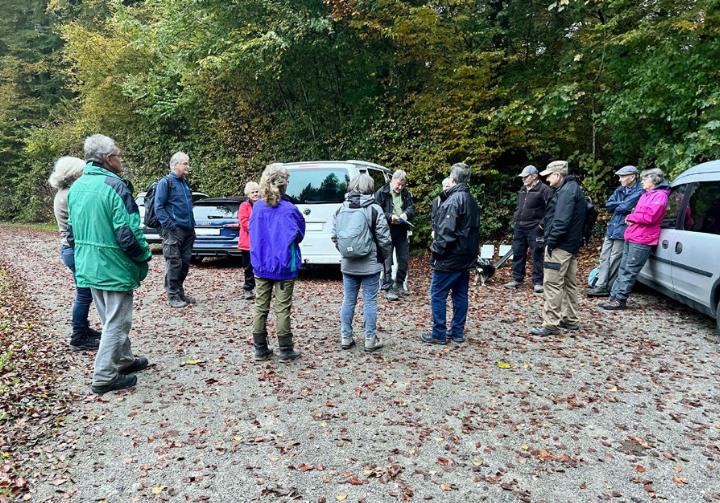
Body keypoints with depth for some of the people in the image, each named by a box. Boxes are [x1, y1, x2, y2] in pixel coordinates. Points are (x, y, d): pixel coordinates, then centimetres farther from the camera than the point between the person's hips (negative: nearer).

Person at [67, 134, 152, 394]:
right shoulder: (114, 186, -19)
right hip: (114, 268, -9)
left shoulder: (76, 187, 9)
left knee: (111, 319, 21)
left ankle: (124, 360, 36)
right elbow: (128, 234, -23)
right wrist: (144, 256, -7)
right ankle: (105, 377, 11)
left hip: (87, 267, 9)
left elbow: (72, 231, 16)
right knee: (116, 322, 4)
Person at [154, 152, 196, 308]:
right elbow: (158, 207, -12)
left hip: (187, 231, 8)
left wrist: (192, 225, 15)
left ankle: (180, 292, 22)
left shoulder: (185, 182, 17)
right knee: (174, 264, -3)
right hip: (173, 231, -8)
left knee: (185, 263, 11)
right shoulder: (165, 182, -7)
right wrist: (169, 226, -17)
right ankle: (173, 296, 5)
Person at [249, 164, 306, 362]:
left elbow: (253, 234, 9)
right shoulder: (289, 210, -16)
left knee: (261, 307, 12)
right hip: (283, 267, -4)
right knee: (282, 309, 4)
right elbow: (298, 235, -6)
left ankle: (260, 349, 20)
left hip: (261, 266, 4)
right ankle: (285, 350, 13)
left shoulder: (257, 207, -1)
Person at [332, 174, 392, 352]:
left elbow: (334, 236, 6)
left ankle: (346, 338, 19)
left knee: (348, 301, 12)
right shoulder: (374, 209, -11)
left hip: (348, 264, 4)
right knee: (370, 301, 4)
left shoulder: (342, 209, 1)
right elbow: (384, 239, -10)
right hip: (370, 265, -4)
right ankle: (370, 340, 10)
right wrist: (382, 256, 7)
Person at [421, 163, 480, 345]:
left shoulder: (454, 200, -18)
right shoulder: (472, 200, 14)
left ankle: (439, 333, 4)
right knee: (460, 294, 13)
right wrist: (473, 251, 19)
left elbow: (447, 230, -22)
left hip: (449, 257, -9)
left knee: (438, 295, -1)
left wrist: (436, 249, -13)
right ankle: (458, 331, 21)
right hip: (466, 258, 9)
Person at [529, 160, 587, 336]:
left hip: (560, 246, -11)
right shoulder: (572, 188, 19)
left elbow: (561, 221, -24)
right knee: (569, 283, 15)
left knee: (552, 284, -9)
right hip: (571, 245, 11)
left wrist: (551, 241, -18)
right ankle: (570, 320, 25)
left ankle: (551, 324, -6)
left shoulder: (566, 191, -15)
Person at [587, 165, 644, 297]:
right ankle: (601, 285, 10)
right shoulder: (620, 190, 14)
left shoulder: (639, 192, -10)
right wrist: (621, 205, -8)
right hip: (611, 228, 8)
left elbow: (624, 207, -20)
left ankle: (609, 288, 8)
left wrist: (616, 206, -1)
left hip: (622, 230, -8)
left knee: (614, 260, -2)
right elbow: (608, 205, 6)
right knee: (604, 257, 7)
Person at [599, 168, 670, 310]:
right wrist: (632, 219, -1)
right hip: (631, 237, 9)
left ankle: (620, 300, -2)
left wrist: (631, 217, -6)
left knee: (629, 271, -6)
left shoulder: (660, 195, -8)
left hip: (642, 240, -9)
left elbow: (650, 217, -19)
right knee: (623, 269, 9)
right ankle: (614, 296, 13)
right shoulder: (646, 194, 21)